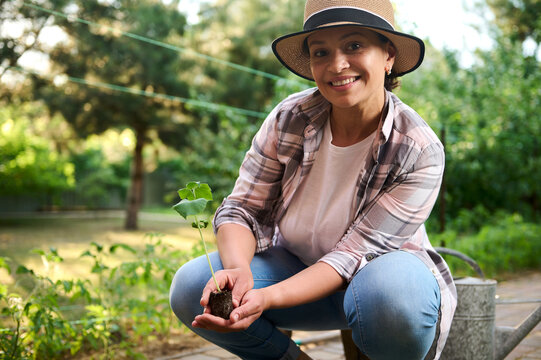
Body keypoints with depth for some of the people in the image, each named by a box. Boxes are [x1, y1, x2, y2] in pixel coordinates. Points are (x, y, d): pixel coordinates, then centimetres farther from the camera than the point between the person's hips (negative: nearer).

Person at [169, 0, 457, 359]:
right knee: (191, 288, -21)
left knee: (396, 300, -40)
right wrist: (239, 270, -33)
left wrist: (267, 297, -38)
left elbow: (352, 255, -24)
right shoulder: (289, 119, -13)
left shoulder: (420, 152, -22)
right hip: (296, 264, 3)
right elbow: (241, 209, -10)